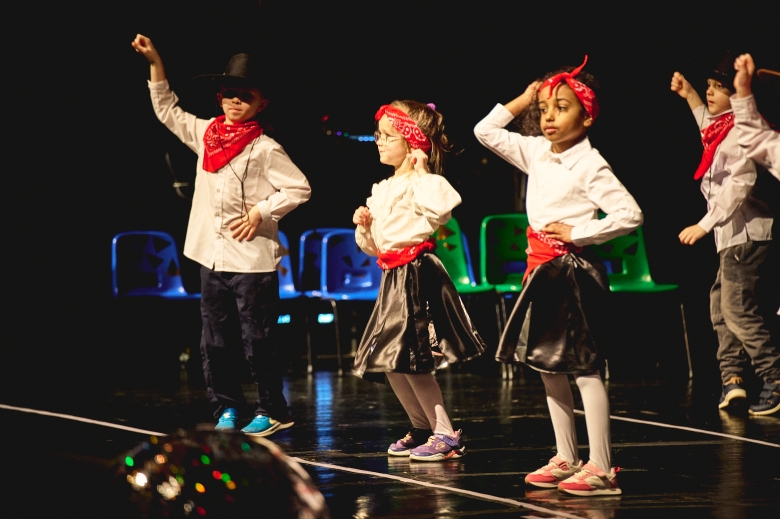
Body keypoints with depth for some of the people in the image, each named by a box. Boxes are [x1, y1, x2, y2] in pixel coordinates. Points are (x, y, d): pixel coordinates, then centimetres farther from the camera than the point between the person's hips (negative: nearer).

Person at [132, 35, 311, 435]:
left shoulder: (264, 148, -9)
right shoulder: (205, 134, 9)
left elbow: (299, 189, -9)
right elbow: (167, 111, 19)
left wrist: (260, 212, -13)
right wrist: (155, 64, 13)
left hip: (253, 259, -6)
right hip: (212, 256, 6)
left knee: (257, 341, -1)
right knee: (215, 342, 9)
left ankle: (272, 412, 10)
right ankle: (227, 409, 19)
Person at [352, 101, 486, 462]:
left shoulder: (422, 183, -11)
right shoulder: (381, 190, 16)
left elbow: (441, 207, -36)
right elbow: (372, 245, 23)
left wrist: (422, 172, -24)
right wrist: (363, 226, 3)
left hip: (417, 275, -9)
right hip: (392, 278, 9)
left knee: (409, 361, -11)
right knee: (390, 364, 10)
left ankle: (447, 436, -3)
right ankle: (422, 428, 24)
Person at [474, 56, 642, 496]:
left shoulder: (590, 166, -13)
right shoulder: (536, 153, 8)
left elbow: (630, 214, -18)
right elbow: (486, 132, 16)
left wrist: (577, 232, -16)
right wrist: (522, 102, 8)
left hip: (574, 269, -8)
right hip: (542, 269, 8)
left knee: (584, 368, -8)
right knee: (548, 366, 11)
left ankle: (601, 469, -6)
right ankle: (567, 460, 20)